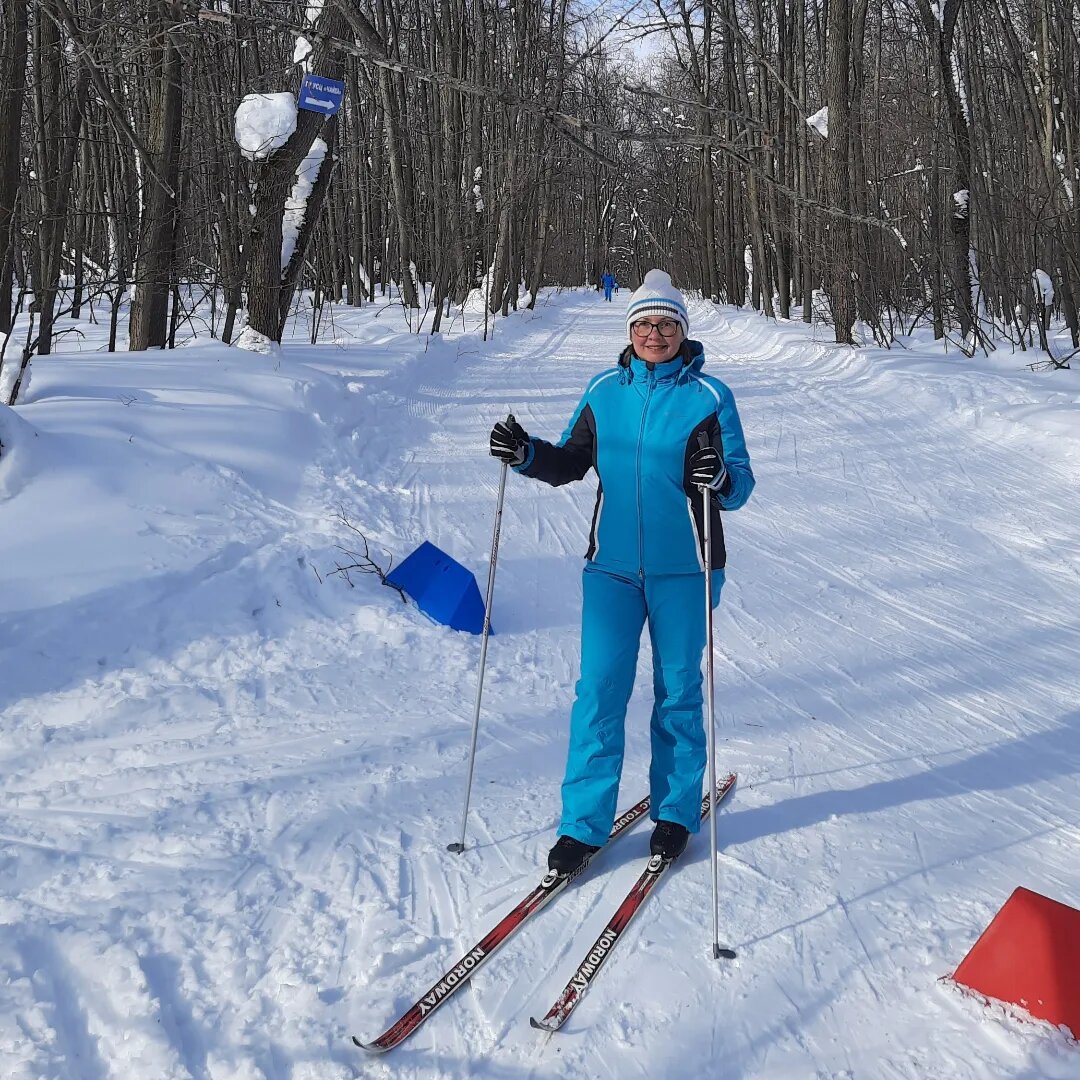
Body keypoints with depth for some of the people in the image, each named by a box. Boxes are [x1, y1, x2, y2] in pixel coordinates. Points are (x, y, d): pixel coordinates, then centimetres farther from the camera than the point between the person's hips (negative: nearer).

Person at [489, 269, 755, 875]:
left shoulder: (709, 396, -3)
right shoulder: (605, 391, 6)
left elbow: (741, 484, -5)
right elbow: (570, 462, 13)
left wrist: (720, 478, -28)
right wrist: (527, 455, -5)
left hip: (683, 570, -2)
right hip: (612, 566, 2)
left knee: (678, 691, 10)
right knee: (599, 690, 0)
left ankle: (676, 811, 28)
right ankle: (585, 823, 12)